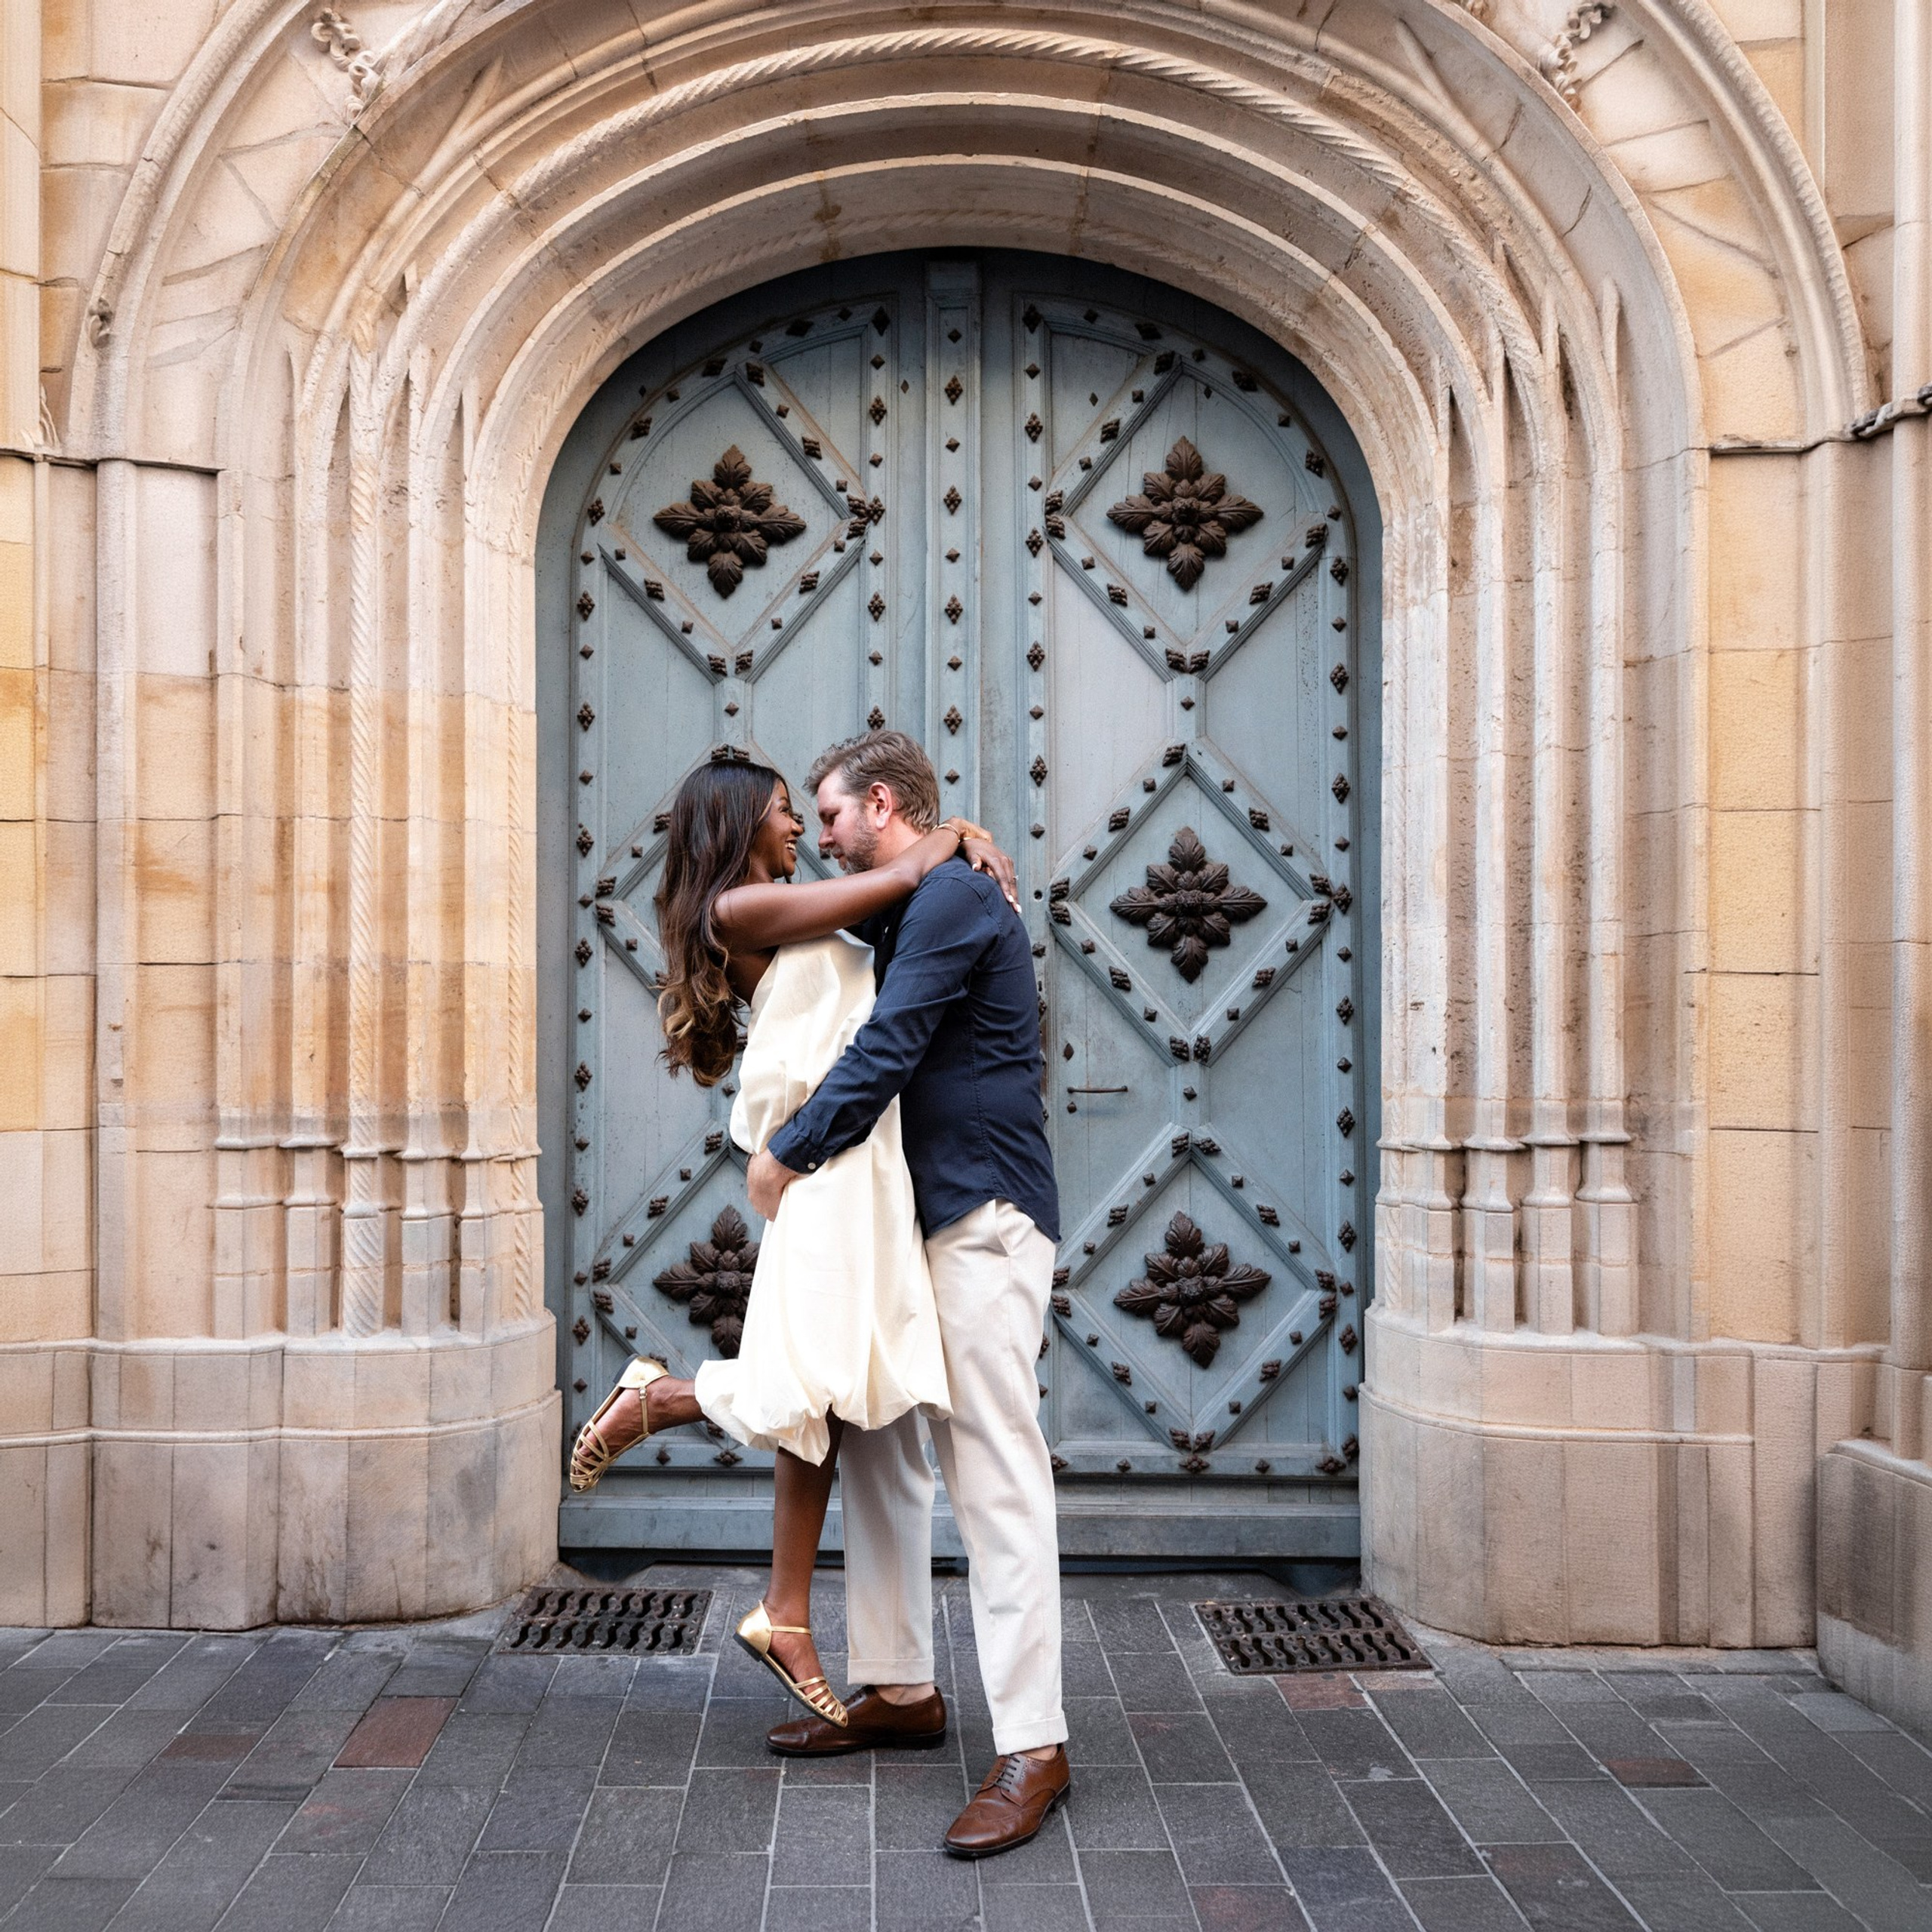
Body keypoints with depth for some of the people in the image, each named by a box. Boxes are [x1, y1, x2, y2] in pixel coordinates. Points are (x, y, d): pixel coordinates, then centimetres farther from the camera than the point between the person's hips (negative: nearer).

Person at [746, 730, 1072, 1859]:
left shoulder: (953, 897, -11)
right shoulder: (907, 911, 20)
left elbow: (885, 1053, -16)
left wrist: (785, 1157, -7)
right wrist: (805, 1153, 13)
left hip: (985, 1221, -10)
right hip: (919, 1217, 10)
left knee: (997, 1477, -11)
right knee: (879, 1450, 14)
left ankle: (1034, 1748, -8)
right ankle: (901, 1691, 24)